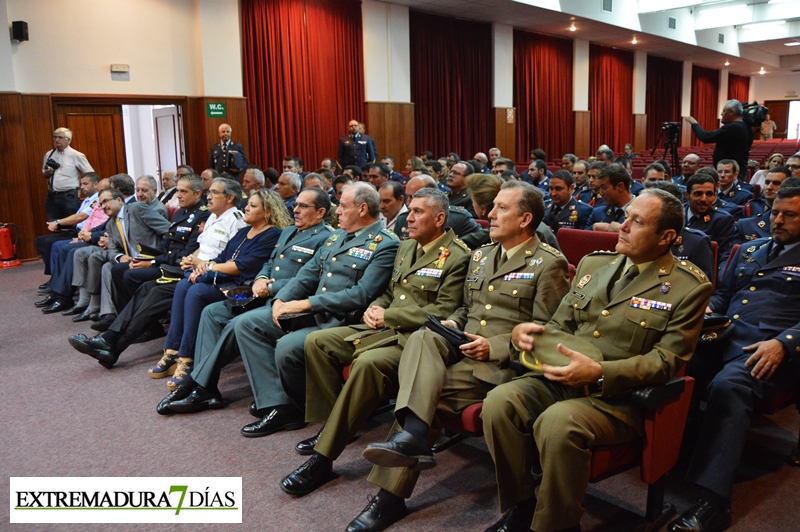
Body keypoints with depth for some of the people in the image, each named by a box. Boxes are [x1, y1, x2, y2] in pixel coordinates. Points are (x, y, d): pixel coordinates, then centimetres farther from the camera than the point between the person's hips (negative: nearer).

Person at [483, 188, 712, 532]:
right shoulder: (594, 263, 14)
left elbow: (665, 360, -9)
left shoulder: (689, 287, -2)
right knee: (499, 401, -22)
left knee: (558, 422, -34)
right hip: (559, 378, 6)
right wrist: (528, 333, -6)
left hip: (619, 396, -5)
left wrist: (599, 373, -24)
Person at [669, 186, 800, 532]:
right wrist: (707, 312, 8)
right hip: (723, 337, 6)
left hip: (768, 349, -5)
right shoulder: (750, 250, 27)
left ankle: (713, 503, -35)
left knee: (728, 385, -36)